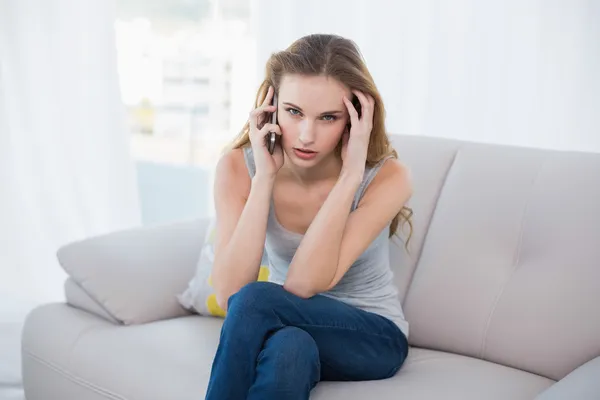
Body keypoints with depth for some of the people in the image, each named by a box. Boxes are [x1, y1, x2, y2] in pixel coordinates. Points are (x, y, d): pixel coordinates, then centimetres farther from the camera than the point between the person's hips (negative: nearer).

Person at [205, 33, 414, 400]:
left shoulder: (387, 177, -20)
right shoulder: (239, 167, -14)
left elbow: (303, 285, -29)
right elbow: (229, 294, -25)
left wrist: (350, 175, -35)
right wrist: (265, 178, -29)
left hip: (372, 336, -2)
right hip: (283, 326, 2)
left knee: (254, 302, -32)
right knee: (289, 347, -37)